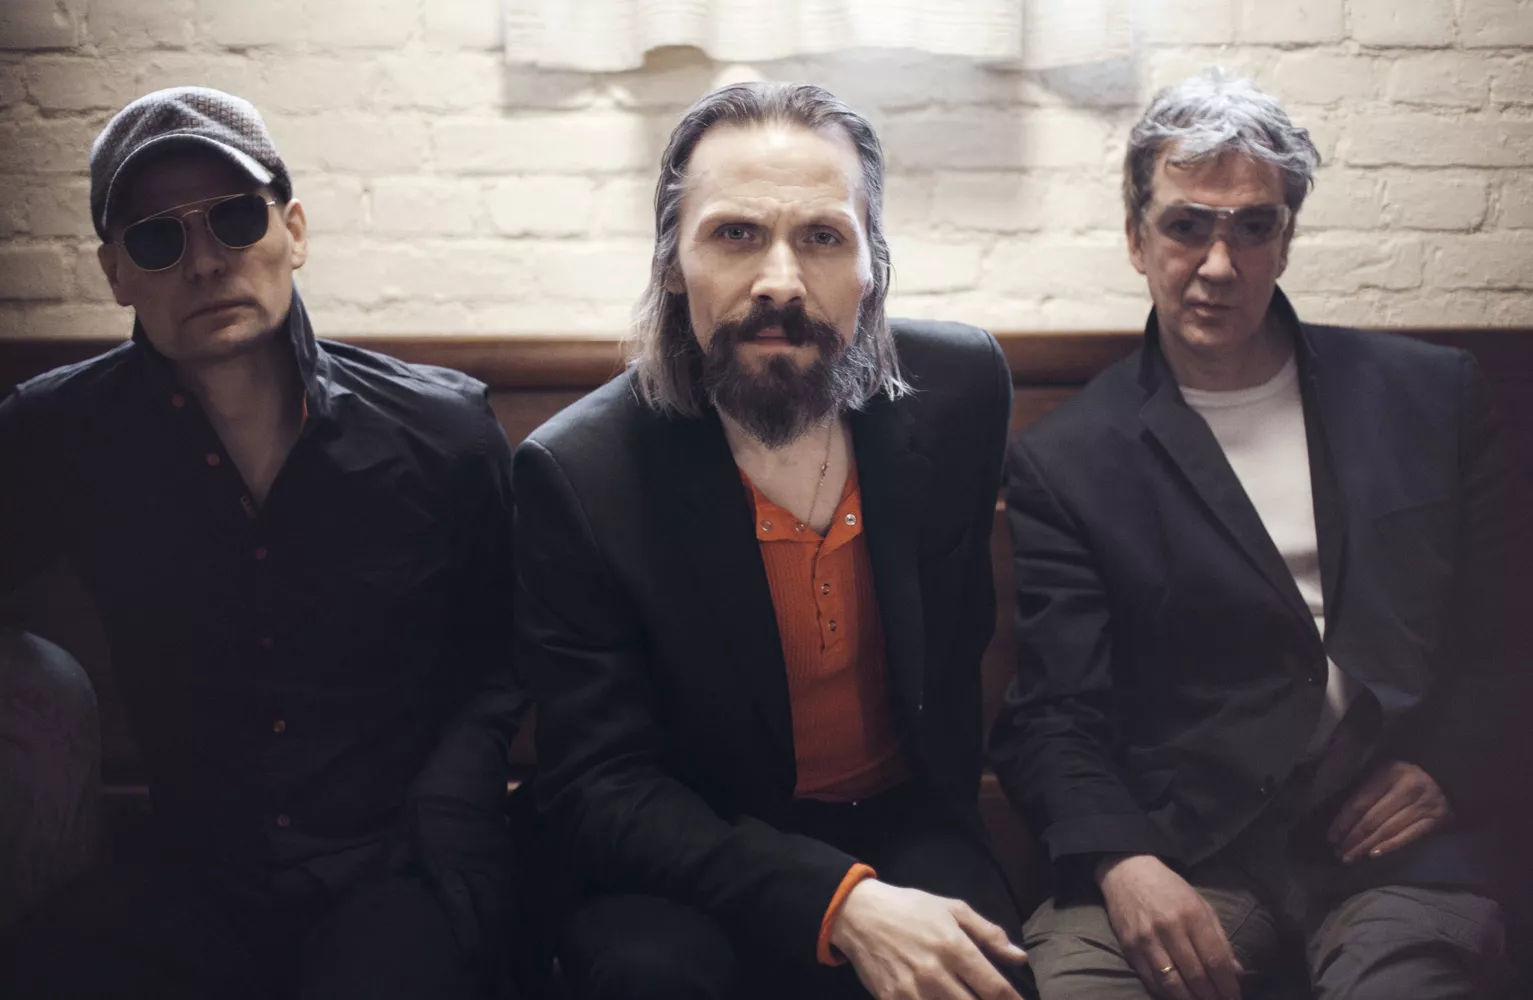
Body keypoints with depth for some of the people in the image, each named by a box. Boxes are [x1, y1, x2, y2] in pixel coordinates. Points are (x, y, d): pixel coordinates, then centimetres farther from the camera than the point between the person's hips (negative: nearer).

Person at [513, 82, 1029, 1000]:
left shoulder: (961, 389, -8)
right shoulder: (578, 475, -18)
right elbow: (599, 786, -18)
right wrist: (836, 901, -30)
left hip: (905, 825, 2)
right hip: (695, 857, -2)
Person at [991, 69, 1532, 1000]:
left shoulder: (1431, 396, 12)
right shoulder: (1066, 462, 5)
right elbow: (1055, 716, -1)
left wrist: (1454, 767, -1)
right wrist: (1122, 861, -19)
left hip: (1393, 844, 1)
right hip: (1182, 849, 0)